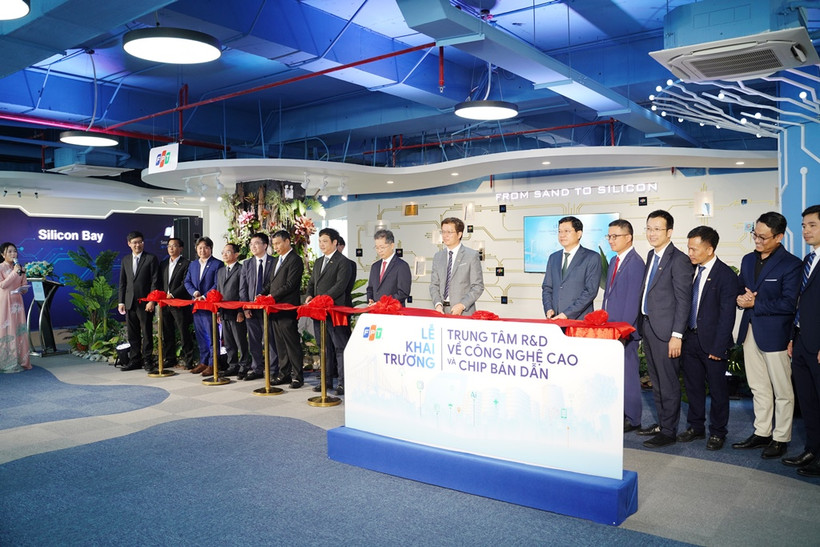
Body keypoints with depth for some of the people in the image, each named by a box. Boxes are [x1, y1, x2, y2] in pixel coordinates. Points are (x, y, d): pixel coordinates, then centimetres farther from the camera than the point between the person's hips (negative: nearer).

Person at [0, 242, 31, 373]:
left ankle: (19, 360, 8)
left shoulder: (20, 268, 11)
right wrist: (14, 272, -15)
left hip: (17, 301, 5)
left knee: (19, 329, 3)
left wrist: (23, 289, -8)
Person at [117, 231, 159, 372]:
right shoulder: (125, 260, 14)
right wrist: (121, 301, 8)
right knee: (132, 334, 8)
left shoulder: (151, 259, -1)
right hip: (129, 302, 5)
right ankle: (135, 360, 16)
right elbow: (122, 282, 15)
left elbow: (155, 281, -6)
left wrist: (151, 301, -13)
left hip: (145, 302, -5)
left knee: (147, 332, 0)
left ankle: (147, 360, 7)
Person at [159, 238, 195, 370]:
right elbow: (160, 283, 17)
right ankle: (169, 359, 20)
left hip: (180, 303, -6)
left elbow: (185, 283, -10)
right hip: (164, 303, 6)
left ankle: (188, 360, 1)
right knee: (167, 333, 10)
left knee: (184, 333, -4)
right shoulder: (163, 264, 17)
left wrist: (172, 295, -16)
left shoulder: (186, 263, -3)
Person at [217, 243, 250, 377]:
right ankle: (233, 366, 20)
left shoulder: (241, 270, -6)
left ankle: (244, 367, 6)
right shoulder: (220, 271, 19)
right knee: (228, 343, 12)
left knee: (241, 342, -2)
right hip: (224, 313, 8)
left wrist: (241, 312, -15)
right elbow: (218, 292, 21)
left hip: (237, 313, -7)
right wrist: (218, 311, 13)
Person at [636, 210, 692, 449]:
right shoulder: (651, 255, 14)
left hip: (665, 330, -8)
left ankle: (668, 431, 12)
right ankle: (661, 423, 30)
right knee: (656, 381, 17)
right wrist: (642, 324, 13)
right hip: (648, 327, 8)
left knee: (668, 383, 1)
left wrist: (676, 335, -18)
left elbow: (683, 300, -14)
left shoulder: (679, 259, -12)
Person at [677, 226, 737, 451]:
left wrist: (718, 347, -15)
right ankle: (695, 427, 29)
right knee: (693, 386, 15)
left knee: (718, 390, 8)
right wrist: (682, 335, 4)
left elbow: (727, 315, -13)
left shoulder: (726, 275, -11)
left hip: (712, 341, -6)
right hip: (690, 337, 6)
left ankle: (717, 432, 22)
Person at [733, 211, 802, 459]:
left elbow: (788, 304, -18)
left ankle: (780, 439, 17)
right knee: (758, 388, 16)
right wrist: (741, 298, -6)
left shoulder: (791, 264, -12)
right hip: (750, 331, 7)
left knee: (782, 391, 6)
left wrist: (754, 304, -15)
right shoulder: (748, 260, 10)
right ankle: (762, 433, 28)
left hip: (775, 334, -7)